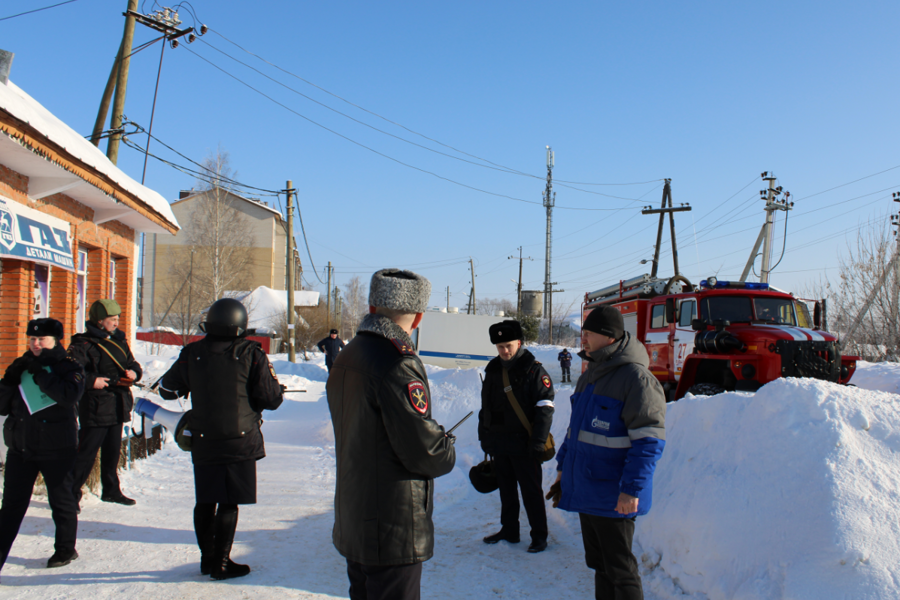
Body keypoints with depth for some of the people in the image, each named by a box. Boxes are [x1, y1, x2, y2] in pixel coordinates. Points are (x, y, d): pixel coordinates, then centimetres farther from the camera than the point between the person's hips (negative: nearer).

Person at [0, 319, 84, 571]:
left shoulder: (69, 368, -3)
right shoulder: (22, 366, 10)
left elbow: (69, 395, -24)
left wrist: (40, 374, -22)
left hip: (56, 448, -4)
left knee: (61, 501, 9)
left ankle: (65, 549, 24)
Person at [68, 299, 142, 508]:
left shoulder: (119, 341, 12)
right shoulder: (84, 344, -11)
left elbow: (132, 363, 19)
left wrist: (134, 372, -2)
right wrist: (91, 381, -26)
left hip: (118, 407, 7)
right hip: (95, 408, -7)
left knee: (113, 451, 16)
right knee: (86, 453, -5)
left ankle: (111, 490, 28)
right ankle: (70, 493, 4)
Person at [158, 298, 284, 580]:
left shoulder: (191, 353, -1)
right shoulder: (251, 353, -9)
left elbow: (167, 389, 11)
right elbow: (272, 398, -10)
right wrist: (278, 390, 13)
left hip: (203, 442, 3)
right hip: (240, 441, -3)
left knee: (205, 502, 15)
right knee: (228, 504, 5)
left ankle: (207, 557, 27)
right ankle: (221, 563, 9)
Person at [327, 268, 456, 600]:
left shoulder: (345, 358, 5)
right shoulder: (396, 364, -23)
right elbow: (424, 451, -22)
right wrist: (447, 451, 0)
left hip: (351, 520, 9)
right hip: (393, 530, -8)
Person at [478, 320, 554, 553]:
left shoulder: (533, 370, -8)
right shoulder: (493, 370, 10)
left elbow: (545, 408, -12)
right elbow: (485, 406, 18)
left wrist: (538, 441, -17)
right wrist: (484, 435, 14)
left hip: (523, 444, -6)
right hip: (498, 442, 6)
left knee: (531, 490, 1)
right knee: (506, 489, 15)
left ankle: (539, 535, 11)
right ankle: (509, 530, 27)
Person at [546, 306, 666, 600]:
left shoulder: (636, 378, -16)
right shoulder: (590, 375, 12)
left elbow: (649, 440, -20)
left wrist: (632, 489, -22)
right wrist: (563, 467, 21)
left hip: (613, 496, -8)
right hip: (585, 491, 9)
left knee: (620, 570, 2)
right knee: (598, 564, 18)